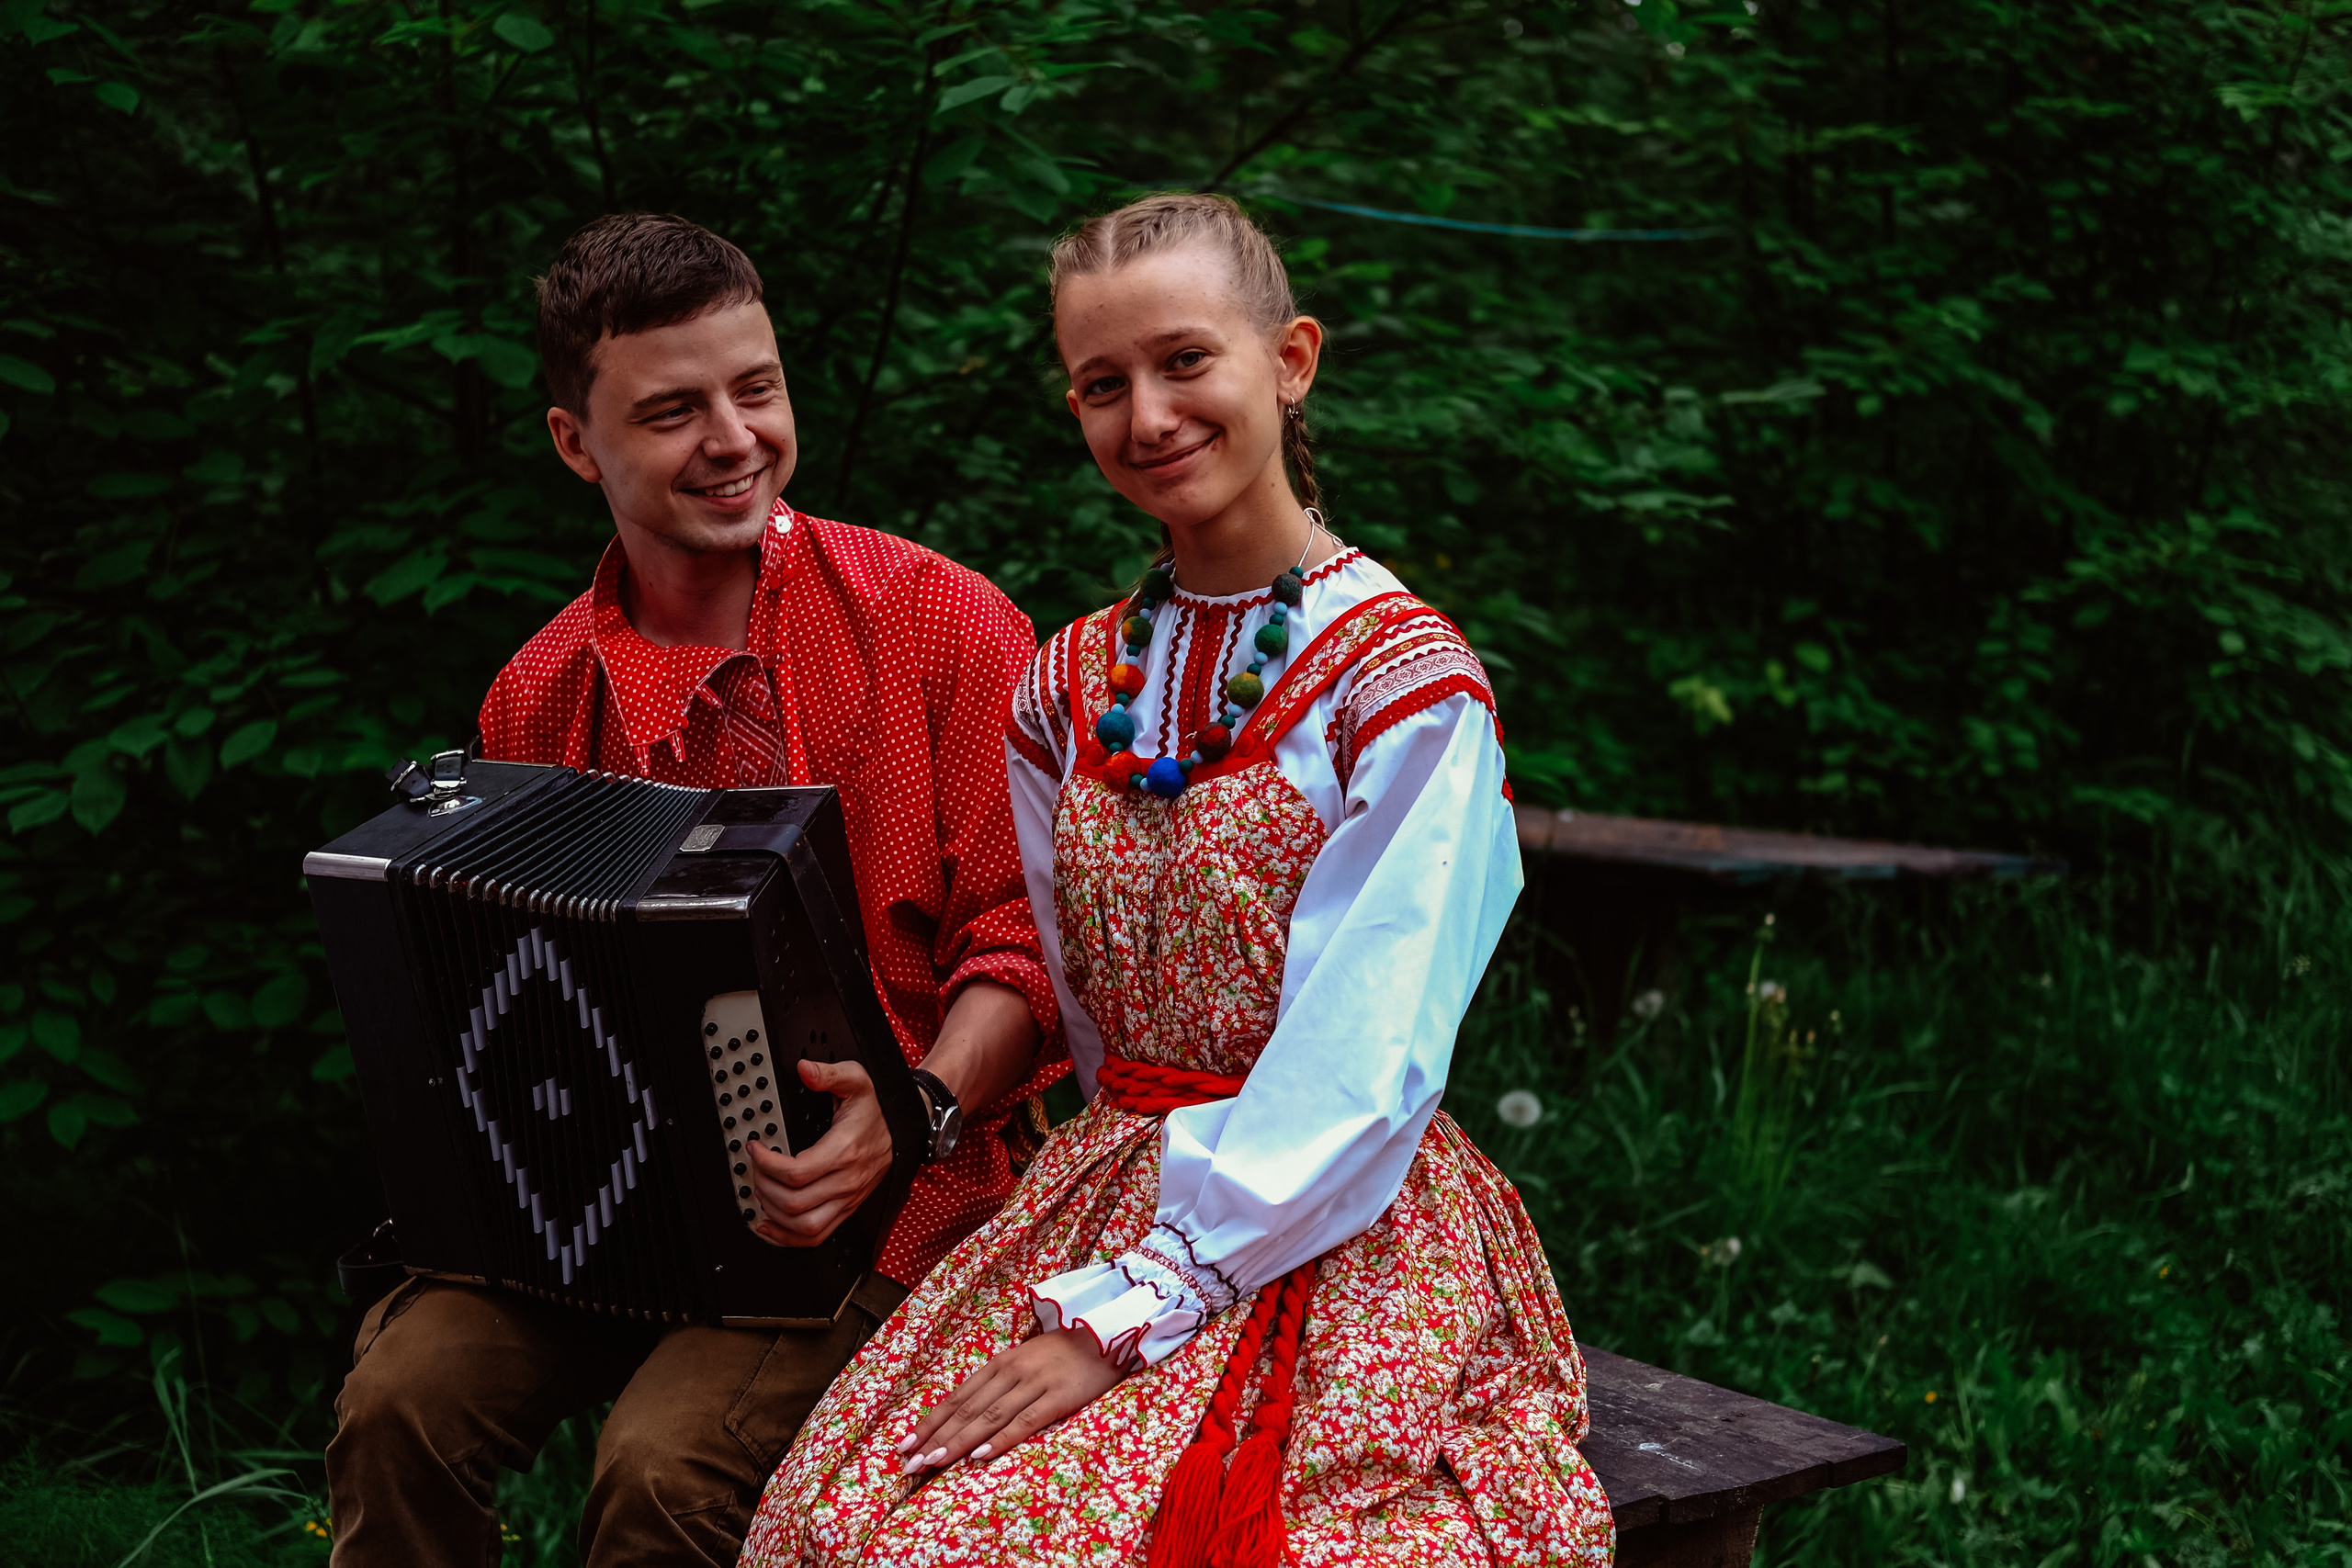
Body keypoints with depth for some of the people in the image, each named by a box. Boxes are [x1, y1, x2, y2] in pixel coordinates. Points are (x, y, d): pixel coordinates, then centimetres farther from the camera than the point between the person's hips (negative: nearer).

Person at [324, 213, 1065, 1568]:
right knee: (402, 1398, -21)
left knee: (669, 1460, -27)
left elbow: (1026, 935, -6)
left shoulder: (939, 624, -5)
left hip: (874, 1198, -3)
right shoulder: (538, 700, 8)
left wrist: (918, 1110, -23)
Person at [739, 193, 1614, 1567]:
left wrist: (1129, 1306, -18)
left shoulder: (1402, 681, -9)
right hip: (1106, 1187, 5)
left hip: (1337, 1238, -5)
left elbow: (1356, 1071, -15)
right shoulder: (1069, 690, 11)